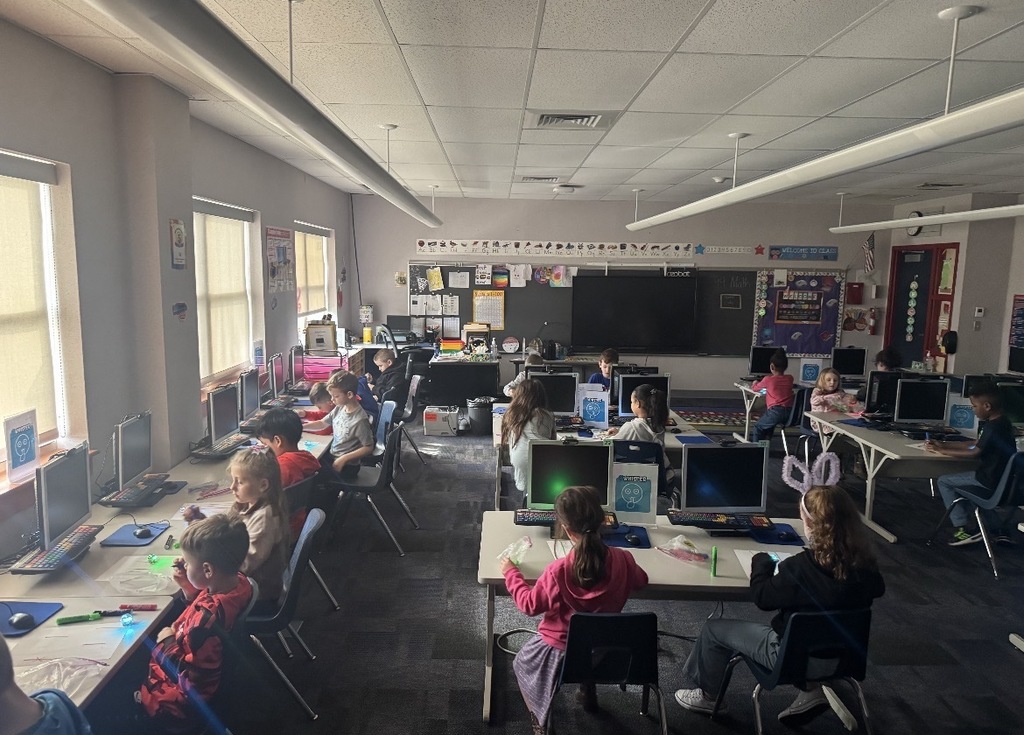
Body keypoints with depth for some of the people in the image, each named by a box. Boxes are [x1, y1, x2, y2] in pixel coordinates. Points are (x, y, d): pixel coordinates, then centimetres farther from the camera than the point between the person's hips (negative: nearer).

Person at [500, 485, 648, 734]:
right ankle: (588, 691, 48)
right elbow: (641, 581, 2)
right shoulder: (623, 560, -22)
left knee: (522, 664, 29)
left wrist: (511, 574, 0)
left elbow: (529, 605, -15)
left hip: (559, 651, -3)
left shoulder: (558, 571, -31)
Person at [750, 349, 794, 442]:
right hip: (790, 413, 6)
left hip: (776, 412, -6)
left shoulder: (768, 379, -2)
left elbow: (754, 388, 15)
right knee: (769, 424, 33)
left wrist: (755, 383, 37)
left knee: (758, 427, 17)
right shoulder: (790, 378, 9)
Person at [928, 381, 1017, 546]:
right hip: (1001, 479, 10)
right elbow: (975, 445, 13)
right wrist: (943, 445, 7)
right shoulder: (1000, 422, 8)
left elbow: (974, 453, -23)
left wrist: (941, 451, -16)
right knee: (960, 483, 30)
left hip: (992, 481, -10)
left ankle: (965, 528, -2)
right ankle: (998, 529, 26)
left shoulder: (994, 427, -23)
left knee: (944, 481, -1)